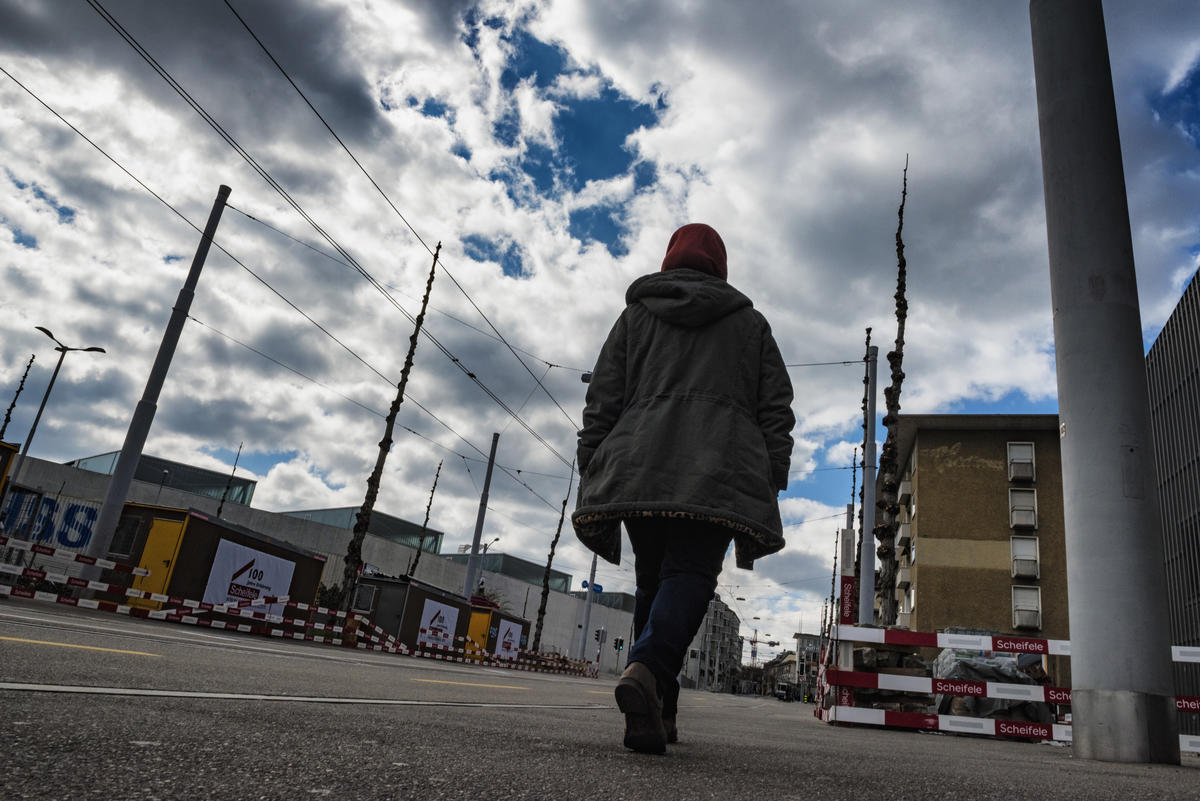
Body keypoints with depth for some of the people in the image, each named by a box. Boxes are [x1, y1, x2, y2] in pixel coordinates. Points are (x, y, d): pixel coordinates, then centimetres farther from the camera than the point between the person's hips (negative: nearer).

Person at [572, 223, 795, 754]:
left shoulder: (636, 314, 21)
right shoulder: (750, 323, 21)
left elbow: (602, 400, 12)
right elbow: (776, 410, 13)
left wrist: (591, 474, 10)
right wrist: (770, 489, 10)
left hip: (639, 465, 2)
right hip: (720, 471, -1)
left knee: (652, 581, 11)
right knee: (690, 575, -9)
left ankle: (659, 711, 6)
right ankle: (647, 671, -35)